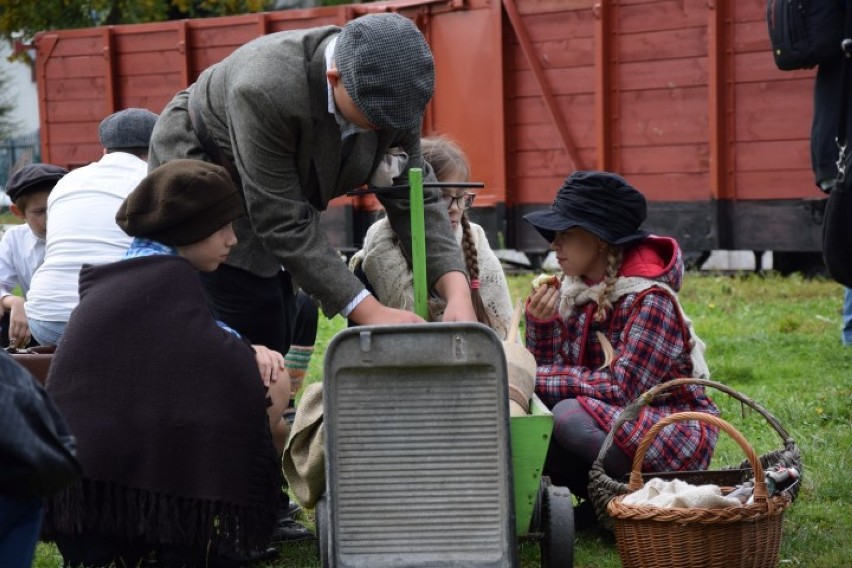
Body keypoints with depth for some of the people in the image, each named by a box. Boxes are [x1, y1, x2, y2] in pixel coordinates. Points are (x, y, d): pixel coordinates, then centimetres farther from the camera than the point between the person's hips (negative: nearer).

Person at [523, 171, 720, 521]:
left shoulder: (651, 300, -18)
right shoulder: (573, 291, 3)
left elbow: (621, 388, -24)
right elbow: (550, 371, 1)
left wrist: (539, 377, -23)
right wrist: (540, 322, -16)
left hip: (674, 436, -7)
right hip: (613, 421, 7)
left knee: (569, 416, -31)